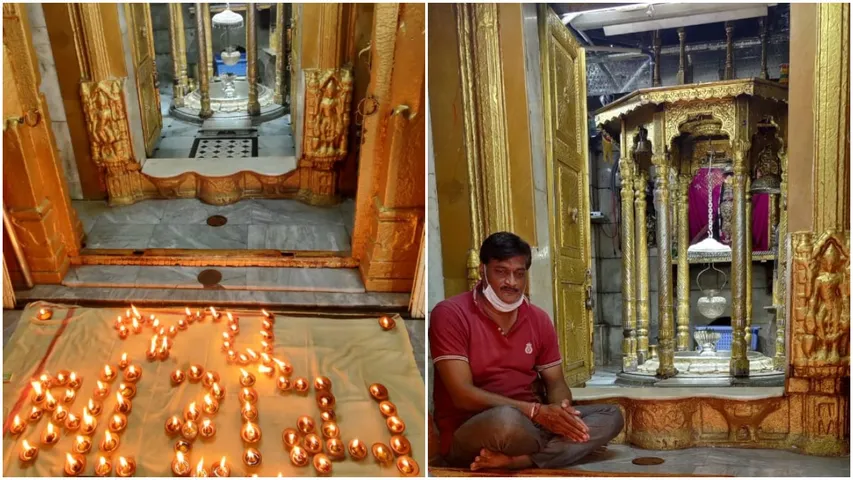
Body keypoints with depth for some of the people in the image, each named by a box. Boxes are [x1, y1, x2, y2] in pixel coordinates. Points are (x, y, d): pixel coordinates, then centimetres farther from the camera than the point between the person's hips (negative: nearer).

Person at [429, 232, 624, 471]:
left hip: (530, 424, 7)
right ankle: (560, 449, -8)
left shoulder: (539, 319, 9)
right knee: (507, 419, -40)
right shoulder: (450, 314, -10)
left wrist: (561, 411, -16)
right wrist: (536, 411, -25)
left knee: (611, 416, -10)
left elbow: (555, 382, 11)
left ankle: (512, 460, -25)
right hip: (468, 435, -7)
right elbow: (462, 394, -18)